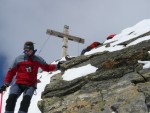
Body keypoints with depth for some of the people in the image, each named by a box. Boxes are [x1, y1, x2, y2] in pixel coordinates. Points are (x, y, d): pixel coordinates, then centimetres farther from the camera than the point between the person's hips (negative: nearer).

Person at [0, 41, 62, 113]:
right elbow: (11, 72, 10)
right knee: (11, 98, -20)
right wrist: (6, 84, 3)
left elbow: (46, 68, 17)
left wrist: (56, 67, 1)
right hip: (18, 84, 1)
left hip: (30, 85, -1)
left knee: (26, 99, -26)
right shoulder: (19, 59, 6)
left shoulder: (37, 59, 8)